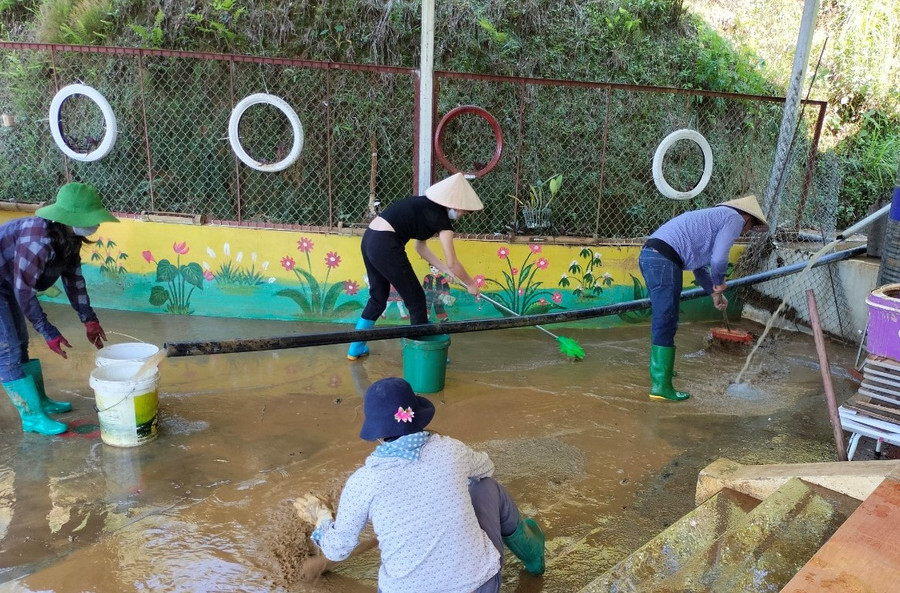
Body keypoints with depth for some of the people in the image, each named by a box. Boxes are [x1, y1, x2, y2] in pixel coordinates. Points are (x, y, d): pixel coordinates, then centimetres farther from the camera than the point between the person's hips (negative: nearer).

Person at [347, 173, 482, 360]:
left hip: (369, 239, 9)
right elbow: (453, 263, -3)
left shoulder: (427, 206, 20)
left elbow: (420, 247, 25)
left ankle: (355, 348, 32)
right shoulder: (441, 218, -5)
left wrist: (444, 270, 26)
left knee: (378, 296, 23)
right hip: (386, 245, -9)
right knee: (416, 299, 6)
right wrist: (470, 284, 13)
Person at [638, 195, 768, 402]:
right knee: (666, 324, -6)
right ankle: (661, 385, -3)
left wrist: (714, 292, 37)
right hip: (664, 260, -10)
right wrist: (719, 283, 9)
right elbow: (718, 259, -9)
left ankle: (659, 368, 35)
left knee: (661, 320, 22)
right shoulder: (735, 218, 4)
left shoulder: (716, 217, 32)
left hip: (648, 254, 10)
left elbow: (699, 265, 35)